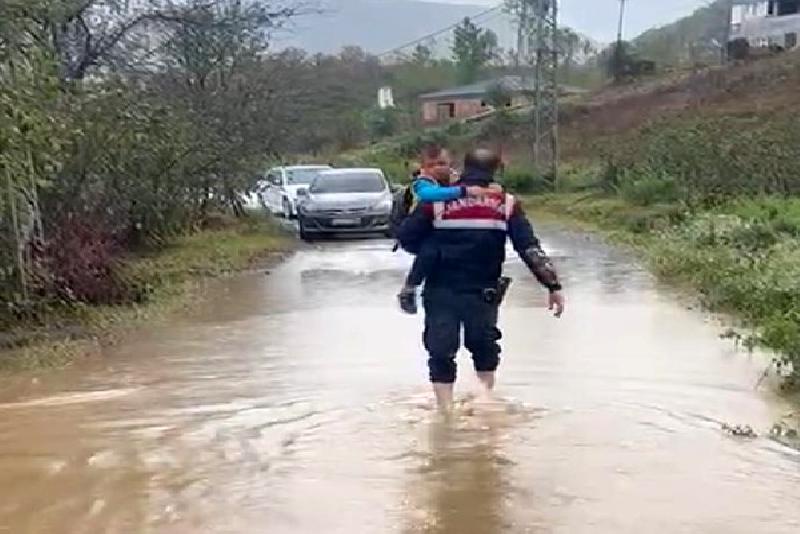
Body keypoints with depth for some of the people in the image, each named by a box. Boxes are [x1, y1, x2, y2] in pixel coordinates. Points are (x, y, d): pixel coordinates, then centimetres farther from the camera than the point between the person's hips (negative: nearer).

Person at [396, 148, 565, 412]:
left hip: (441, 293, -1)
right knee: (485, 348, 23)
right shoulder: (506, 204, 0)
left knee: (441, 353, 7)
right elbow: (530, 247, -6)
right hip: (484, 293, 2)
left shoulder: (437, 201, -3)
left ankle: (445, 409, 1)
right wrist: (553, 284, -5)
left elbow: (406, 238, -2)